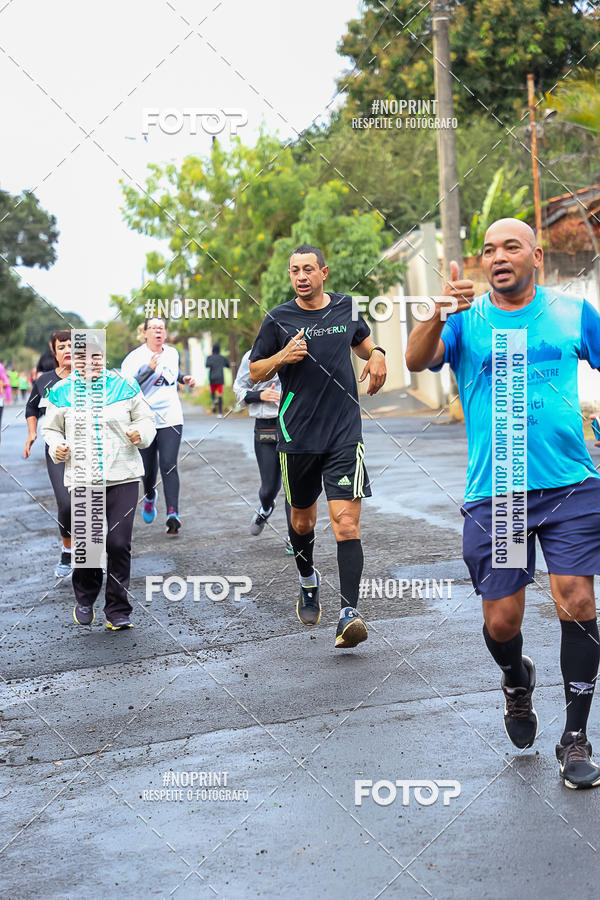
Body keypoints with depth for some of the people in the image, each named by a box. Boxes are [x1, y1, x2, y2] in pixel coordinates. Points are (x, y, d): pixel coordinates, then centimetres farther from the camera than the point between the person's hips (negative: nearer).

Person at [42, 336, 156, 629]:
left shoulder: (124, 386, 5)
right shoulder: (61, 393, 6)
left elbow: (146, 420, 12)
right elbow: (51, 428, 16)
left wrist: (141, 434, -9)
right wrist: (56, 446, -4)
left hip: (122, 477, 0)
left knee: (119, 544, -6)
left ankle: (118, 610, 7)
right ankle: (85, 600, 29)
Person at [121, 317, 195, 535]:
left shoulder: (172, 353, 10)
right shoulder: (135, 357, -7)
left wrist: (183, 378, 13)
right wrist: (148, 369, -32)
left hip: (171, 419, 2)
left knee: (168, 465, -12)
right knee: (148, 468, 10)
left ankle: (173, 514, -19)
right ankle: (149, 498, 43)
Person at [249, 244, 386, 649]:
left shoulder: (347, 307, 6)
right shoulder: (278, 319, 0)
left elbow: (362, 339, 27)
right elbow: (255, 372, 7)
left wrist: (377, 355, 5)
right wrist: (283, 357, -13)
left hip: (345, 433, 0)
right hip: (297, 435, 1)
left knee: (346, 521, -13)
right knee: (303, 519, 16)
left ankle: (350, 612, -16)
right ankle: (308, 580, 45)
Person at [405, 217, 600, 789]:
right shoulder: (466, 321, 5)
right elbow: (416, 361, -12)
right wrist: (438, 315, -31)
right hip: (493, 496, 0)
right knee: (501, 620, 2)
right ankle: (517, 683, 37)